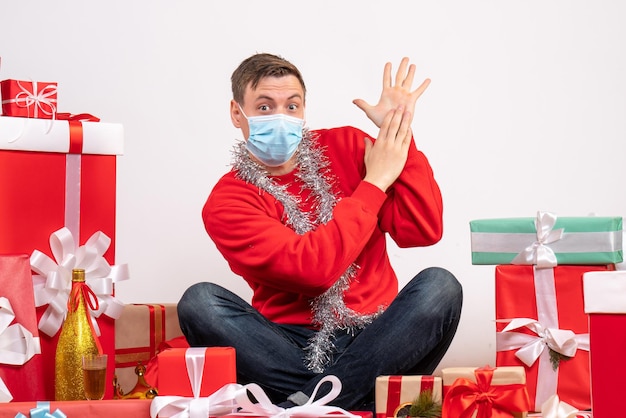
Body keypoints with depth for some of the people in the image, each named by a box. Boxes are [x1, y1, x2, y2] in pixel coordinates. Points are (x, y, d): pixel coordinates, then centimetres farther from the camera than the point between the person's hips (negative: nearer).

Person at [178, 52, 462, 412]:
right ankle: (367, 400, -29)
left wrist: (399, 137, -10)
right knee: (200, 302, -25)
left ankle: (303, 404, -29)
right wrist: (374, 182, -11)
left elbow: (423, 231, -4)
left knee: (438, 285, -25)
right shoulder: (228, 202, -3)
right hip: (293, 350, -2)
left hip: (373, 342, 2)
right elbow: (312, 269, -18)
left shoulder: (345, 147, 7)